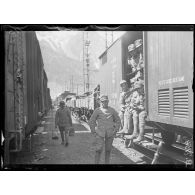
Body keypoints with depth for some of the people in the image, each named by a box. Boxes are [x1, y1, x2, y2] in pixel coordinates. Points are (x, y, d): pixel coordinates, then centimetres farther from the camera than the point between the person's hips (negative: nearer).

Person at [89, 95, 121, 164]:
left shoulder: (112, 110, 5)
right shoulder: (97, 110, -1)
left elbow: (118, 120, 13)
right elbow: (91, 121, 4)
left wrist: (115, 130, 3)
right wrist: (94, 132, 0)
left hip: (110, 134, 2)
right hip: (100, 133, -2)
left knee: (108, 150, 9)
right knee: (98, 150, -9)